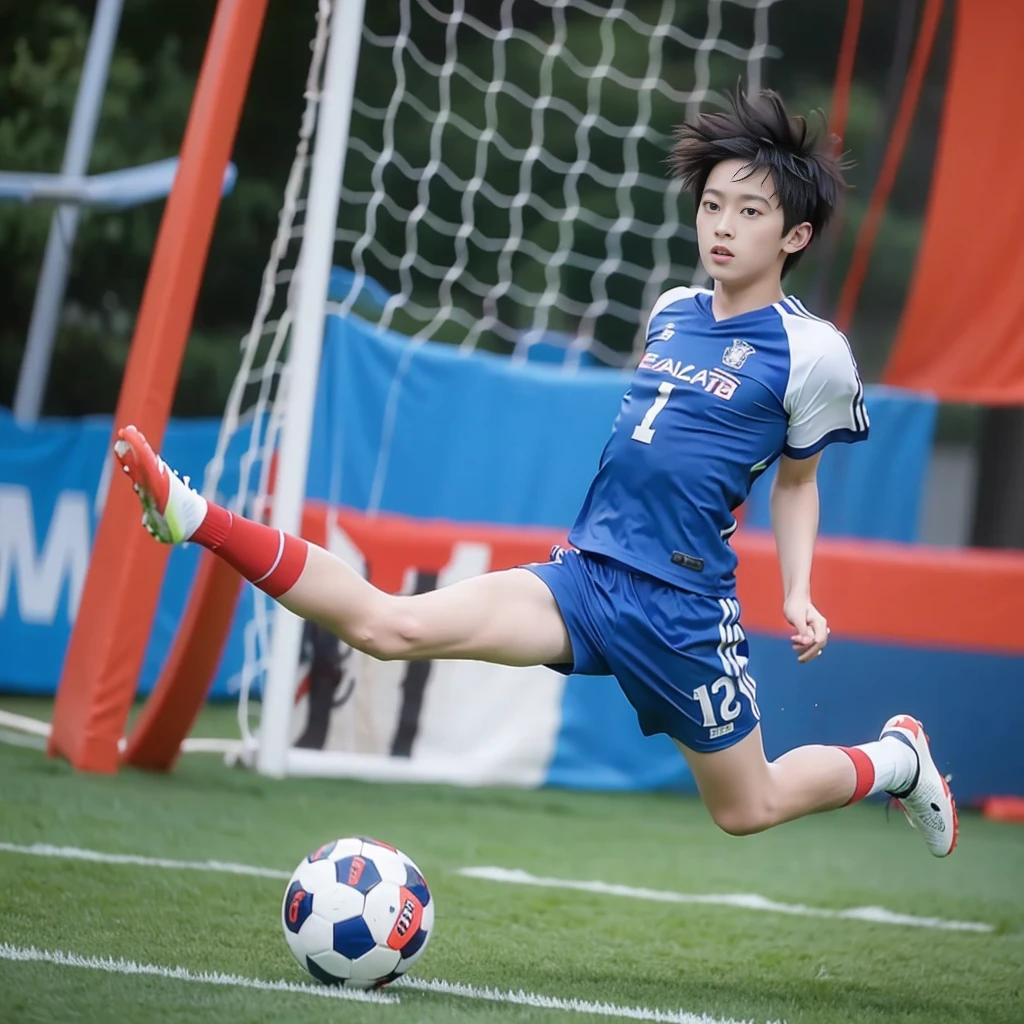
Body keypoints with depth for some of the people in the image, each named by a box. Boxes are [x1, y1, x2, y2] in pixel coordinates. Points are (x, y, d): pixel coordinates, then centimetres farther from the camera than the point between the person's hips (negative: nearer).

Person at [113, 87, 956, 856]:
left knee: (747, 809, 10)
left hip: (680, 608, -4)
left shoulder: (812, 351, -6)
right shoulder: (670, 311, 8)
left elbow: (798, 479, 9)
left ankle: (897, 758, 35)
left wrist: (799, 595, 1)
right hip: (585, 573, 4)